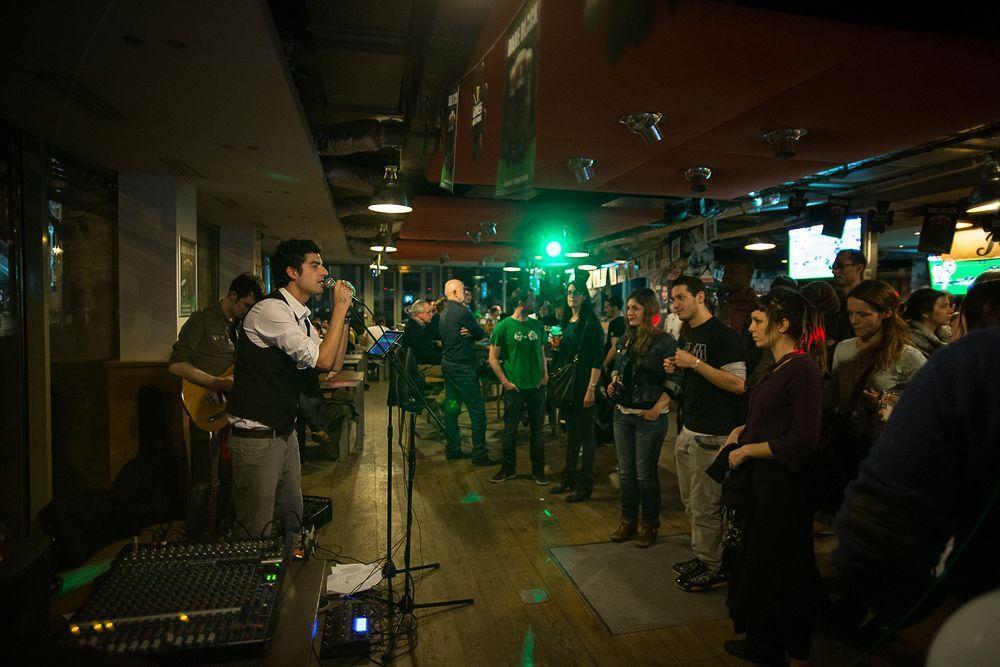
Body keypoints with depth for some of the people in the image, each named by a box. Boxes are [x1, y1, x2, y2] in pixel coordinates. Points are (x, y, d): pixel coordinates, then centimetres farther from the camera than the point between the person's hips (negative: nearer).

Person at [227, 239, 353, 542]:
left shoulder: (300, 317, 9)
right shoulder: (271, 310, -19)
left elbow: (336, 364, 10)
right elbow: (323, 359, -24)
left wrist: (344, 313, 3)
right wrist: (340, 308, -16)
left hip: (285, 431, 9)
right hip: (256, 435, -9)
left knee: (292, 515, 21)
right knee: (257, 528, 3)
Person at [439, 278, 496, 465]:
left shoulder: (444, 313, 13)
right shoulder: (462, 312, -16)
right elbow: (481, 334, -10)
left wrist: (469, 333, -2)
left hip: (447, 364, 10)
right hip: (461, 367, -10)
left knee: (451, 407, 13)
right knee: (477, 410, -5)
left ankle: (452, 449, 21)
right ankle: (479, 455, -3)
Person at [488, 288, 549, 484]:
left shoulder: (537, 325, 7)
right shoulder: (503, 326, -7)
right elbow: (493, 357, -6)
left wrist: (545, 373, 3)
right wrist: (505, 381, -10)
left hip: (537, 386, 4)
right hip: (515, 387, -4)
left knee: (537, 429, 10)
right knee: (510, 430, 6)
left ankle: (538, 469, 23)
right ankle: (508, 468, 22)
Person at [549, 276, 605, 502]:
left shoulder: (590, 322, -10)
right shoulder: (567, 322, 12)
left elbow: (598, 358, -15)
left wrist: (591, 388, -20)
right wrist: (556, 345, 1)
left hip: (584, 384, -7)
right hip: (567, 382, 7)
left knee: (585, 432, 2)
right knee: (571, 430, 15)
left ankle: (585, 484, 11)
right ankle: (568, 477, 27)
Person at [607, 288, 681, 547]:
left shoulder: (664, 341, -11)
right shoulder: (625, 340, 9)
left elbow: (674, 382, -12)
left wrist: (657, 409, -18)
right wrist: (613, 382, 2)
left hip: (649, 417, -6)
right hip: (622, 414, 6)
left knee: (645, 474, 4)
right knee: (626, 472, 14)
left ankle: (649, 525, 22)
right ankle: (628, 521, 29)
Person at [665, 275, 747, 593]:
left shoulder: (722, 335, -14)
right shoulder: (687, 335, 14)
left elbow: (737, 384, -21)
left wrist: (694, 363, -22)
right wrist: (675, 368, 5)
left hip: (711, 435, -9)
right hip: (688, 431, 9)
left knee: (706, 507, 0)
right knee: (691, 503, 16)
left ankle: (713, 569, 15)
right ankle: (701, 557, 30)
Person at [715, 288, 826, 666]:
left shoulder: (802, 369, -18)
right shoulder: (779, 367, 11)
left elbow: (803, 440, -22)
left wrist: (747, 449, -15)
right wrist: (741, 431, 5)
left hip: (779, 486, -9)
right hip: (757, 481, 9)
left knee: (778, 574, 6)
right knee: (752, 563, 20)